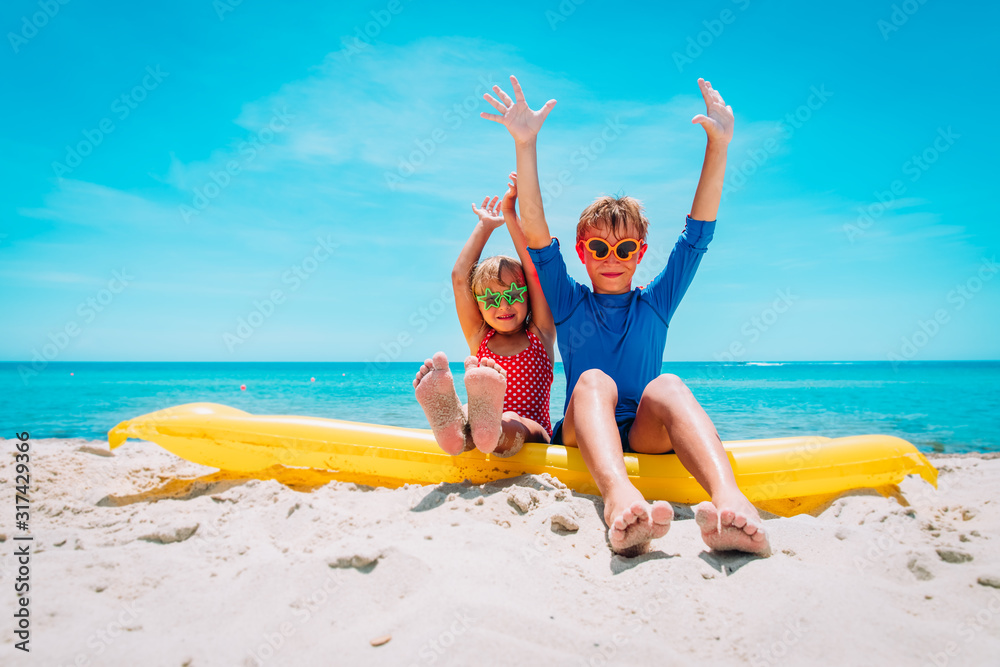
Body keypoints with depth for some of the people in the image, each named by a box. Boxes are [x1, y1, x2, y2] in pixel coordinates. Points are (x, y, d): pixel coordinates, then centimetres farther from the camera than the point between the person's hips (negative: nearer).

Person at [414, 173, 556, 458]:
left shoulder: (540, 335, 10)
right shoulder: (479, 338, 15)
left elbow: (534, 269, 3)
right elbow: (459, 277, 10)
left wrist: (510, 214, 4)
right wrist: (485, 226, 17)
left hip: (533, 436, -2)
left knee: (512, 426, -37)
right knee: (466, 412, -32)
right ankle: (451, 421, -66)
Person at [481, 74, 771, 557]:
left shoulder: (655, 303, 14)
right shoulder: (569, 303, 11)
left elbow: (698, 234, 5)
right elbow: (536, 235, -3)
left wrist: (718, 146, -4)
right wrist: (525, 145, -13)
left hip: (648, 436, 1)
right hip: (582, 438, -1)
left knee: (666, 385, -29)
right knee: (594, 380, -31)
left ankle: (729, 499, -56)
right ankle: (619, 497, -61)